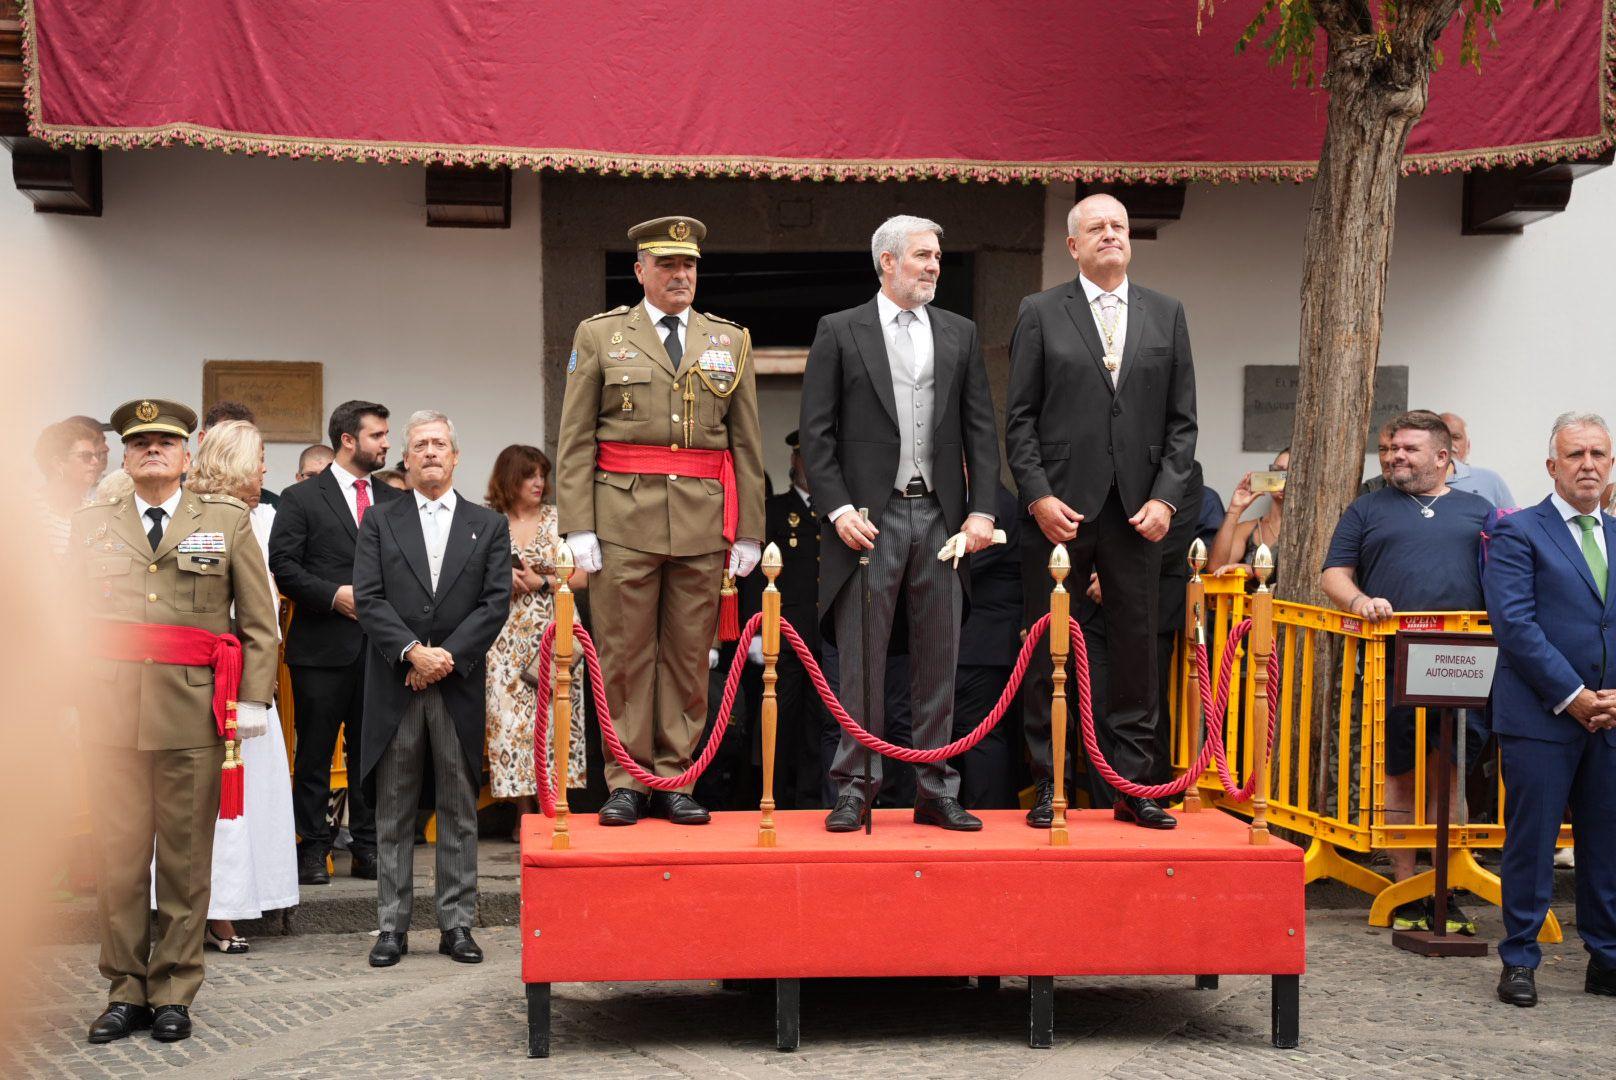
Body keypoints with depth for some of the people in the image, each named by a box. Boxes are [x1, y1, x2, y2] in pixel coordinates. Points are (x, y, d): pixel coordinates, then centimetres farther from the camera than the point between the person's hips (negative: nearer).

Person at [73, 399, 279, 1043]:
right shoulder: (90, 525, 14)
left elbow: (259, 622, 5)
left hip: (194, 711, -1)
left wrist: (254, 698, -3)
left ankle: (174, 992, 13)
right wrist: (75, 693, 5)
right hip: (110, 711, 2)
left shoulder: (228, 522, 8)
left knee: (185, 859, 3)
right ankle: (125, 990, 14)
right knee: (118, 856, 4)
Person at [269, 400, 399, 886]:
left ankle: (367, 848, 14)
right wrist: (335, 595, -14)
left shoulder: (393, 500, 13)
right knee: (315, 753, 2)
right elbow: (282, 564, -5)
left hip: (380, 645, 4)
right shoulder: (302, 498, 1)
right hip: (322, 646, -4)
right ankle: (312, 849, 9)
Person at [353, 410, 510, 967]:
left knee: (459, 811, 5)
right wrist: (411, 651, -15)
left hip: (460, 686, 0)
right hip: (394, 686, 0)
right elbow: (368, 598, -2)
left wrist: (448, 656, -12)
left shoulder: (489, 525, 9)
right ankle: (392, 926, 11)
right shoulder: (380, 522, 8)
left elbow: (496, 602, -1)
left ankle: (457, 924, 11)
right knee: (393, 812, 4)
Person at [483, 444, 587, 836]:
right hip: (507, 638, 0)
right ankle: (524, 812, 3)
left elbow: (583, 576, 2)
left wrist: (540, 582, -8)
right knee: (511, 716, -4)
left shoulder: (558, 519, 8)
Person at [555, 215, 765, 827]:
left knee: (689, 654, 4)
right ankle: (627, 782, 9)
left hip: (704, 522, 2)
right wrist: (578, 528, -6)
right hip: (624, 517, -2)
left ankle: (675, 780, 12)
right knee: (624, 654, 0)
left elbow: (746, 444, 11)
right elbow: (574, 442, 3)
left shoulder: (730, 341, 13)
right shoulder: (599, 336, 7)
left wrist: (749, 532, 5)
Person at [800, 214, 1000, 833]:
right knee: (861, 664, 0)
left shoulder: (960, 334, 13)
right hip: (869, 519, -3)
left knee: (938, 666, 7)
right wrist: (838, 509, -11)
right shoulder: (839, 333, 3)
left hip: (941, 517, 3)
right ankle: (854, 789, 8)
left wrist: (982, 510, -1)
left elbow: (981, 429, 10)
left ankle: (935, 792, 14)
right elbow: (816, 433, -1)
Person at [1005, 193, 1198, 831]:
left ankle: (1133, 786, 12)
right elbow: (1019, 418, 1)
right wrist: (1038, 496, -9)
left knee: (1137, 651, 5)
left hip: (1136, 512, 2)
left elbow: (1181, 419, 9)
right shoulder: (1040, 314, 4)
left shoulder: (1166, 315, 11)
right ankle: (1049, 786, 11)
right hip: (1059, 509, -2)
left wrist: (1165, 497, -3)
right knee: (1049, 655, 3)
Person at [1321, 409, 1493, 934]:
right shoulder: (1368, 509, 15)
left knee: (1450, 775, 2)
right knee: (1399, 775, 3)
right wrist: (1358, 600, -12)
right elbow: (1333, 574, 10)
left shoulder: (1478, 511, 17)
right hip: (1392, 666, 0)